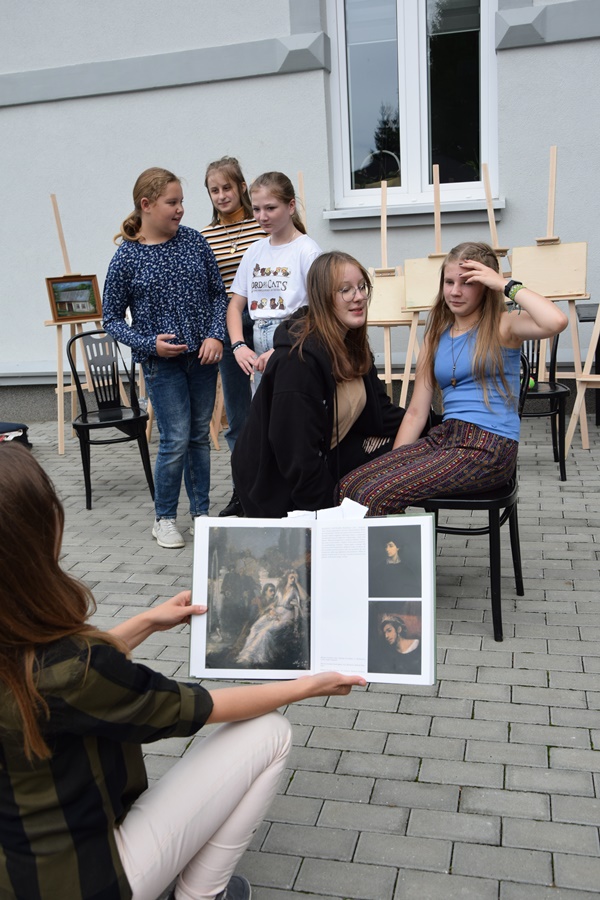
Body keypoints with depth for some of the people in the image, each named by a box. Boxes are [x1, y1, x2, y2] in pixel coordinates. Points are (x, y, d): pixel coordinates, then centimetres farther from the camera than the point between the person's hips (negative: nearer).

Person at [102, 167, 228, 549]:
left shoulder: (195, 241, 2)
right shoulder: (127, 257, -7)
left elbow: (219, 294, 7)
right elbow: (113, 318, -1)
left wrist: (215, 335, -8)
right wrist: (149, 344, -14)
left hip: (203, 356, 4)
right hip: (163, 361, -4)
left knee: (200, 435, 12)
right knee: (176, 440, -5)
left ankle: (201, 511, 28)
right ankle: (165, 518, 15)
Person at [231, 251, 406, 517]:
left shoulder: (352, 344, 2)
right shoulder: (298, 358, -27)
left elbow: (379, 411, 5)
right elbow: (295, 448, -26)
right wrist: (328, 513, -20)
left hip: (325, 460, 9)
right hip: (280, 489, -9)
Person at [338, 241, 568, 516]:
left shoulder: (503, 326, 1)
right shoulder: (436, 336, 16)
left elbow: (556, 321, -23)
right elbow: (416, 412, 14)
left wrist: (505, 285, -11)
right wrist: (392, 465, 4)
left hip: (490, 448, -6)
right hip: (444, 437, 6)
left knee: (377, 496, -23)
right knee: (348, 485, -14)